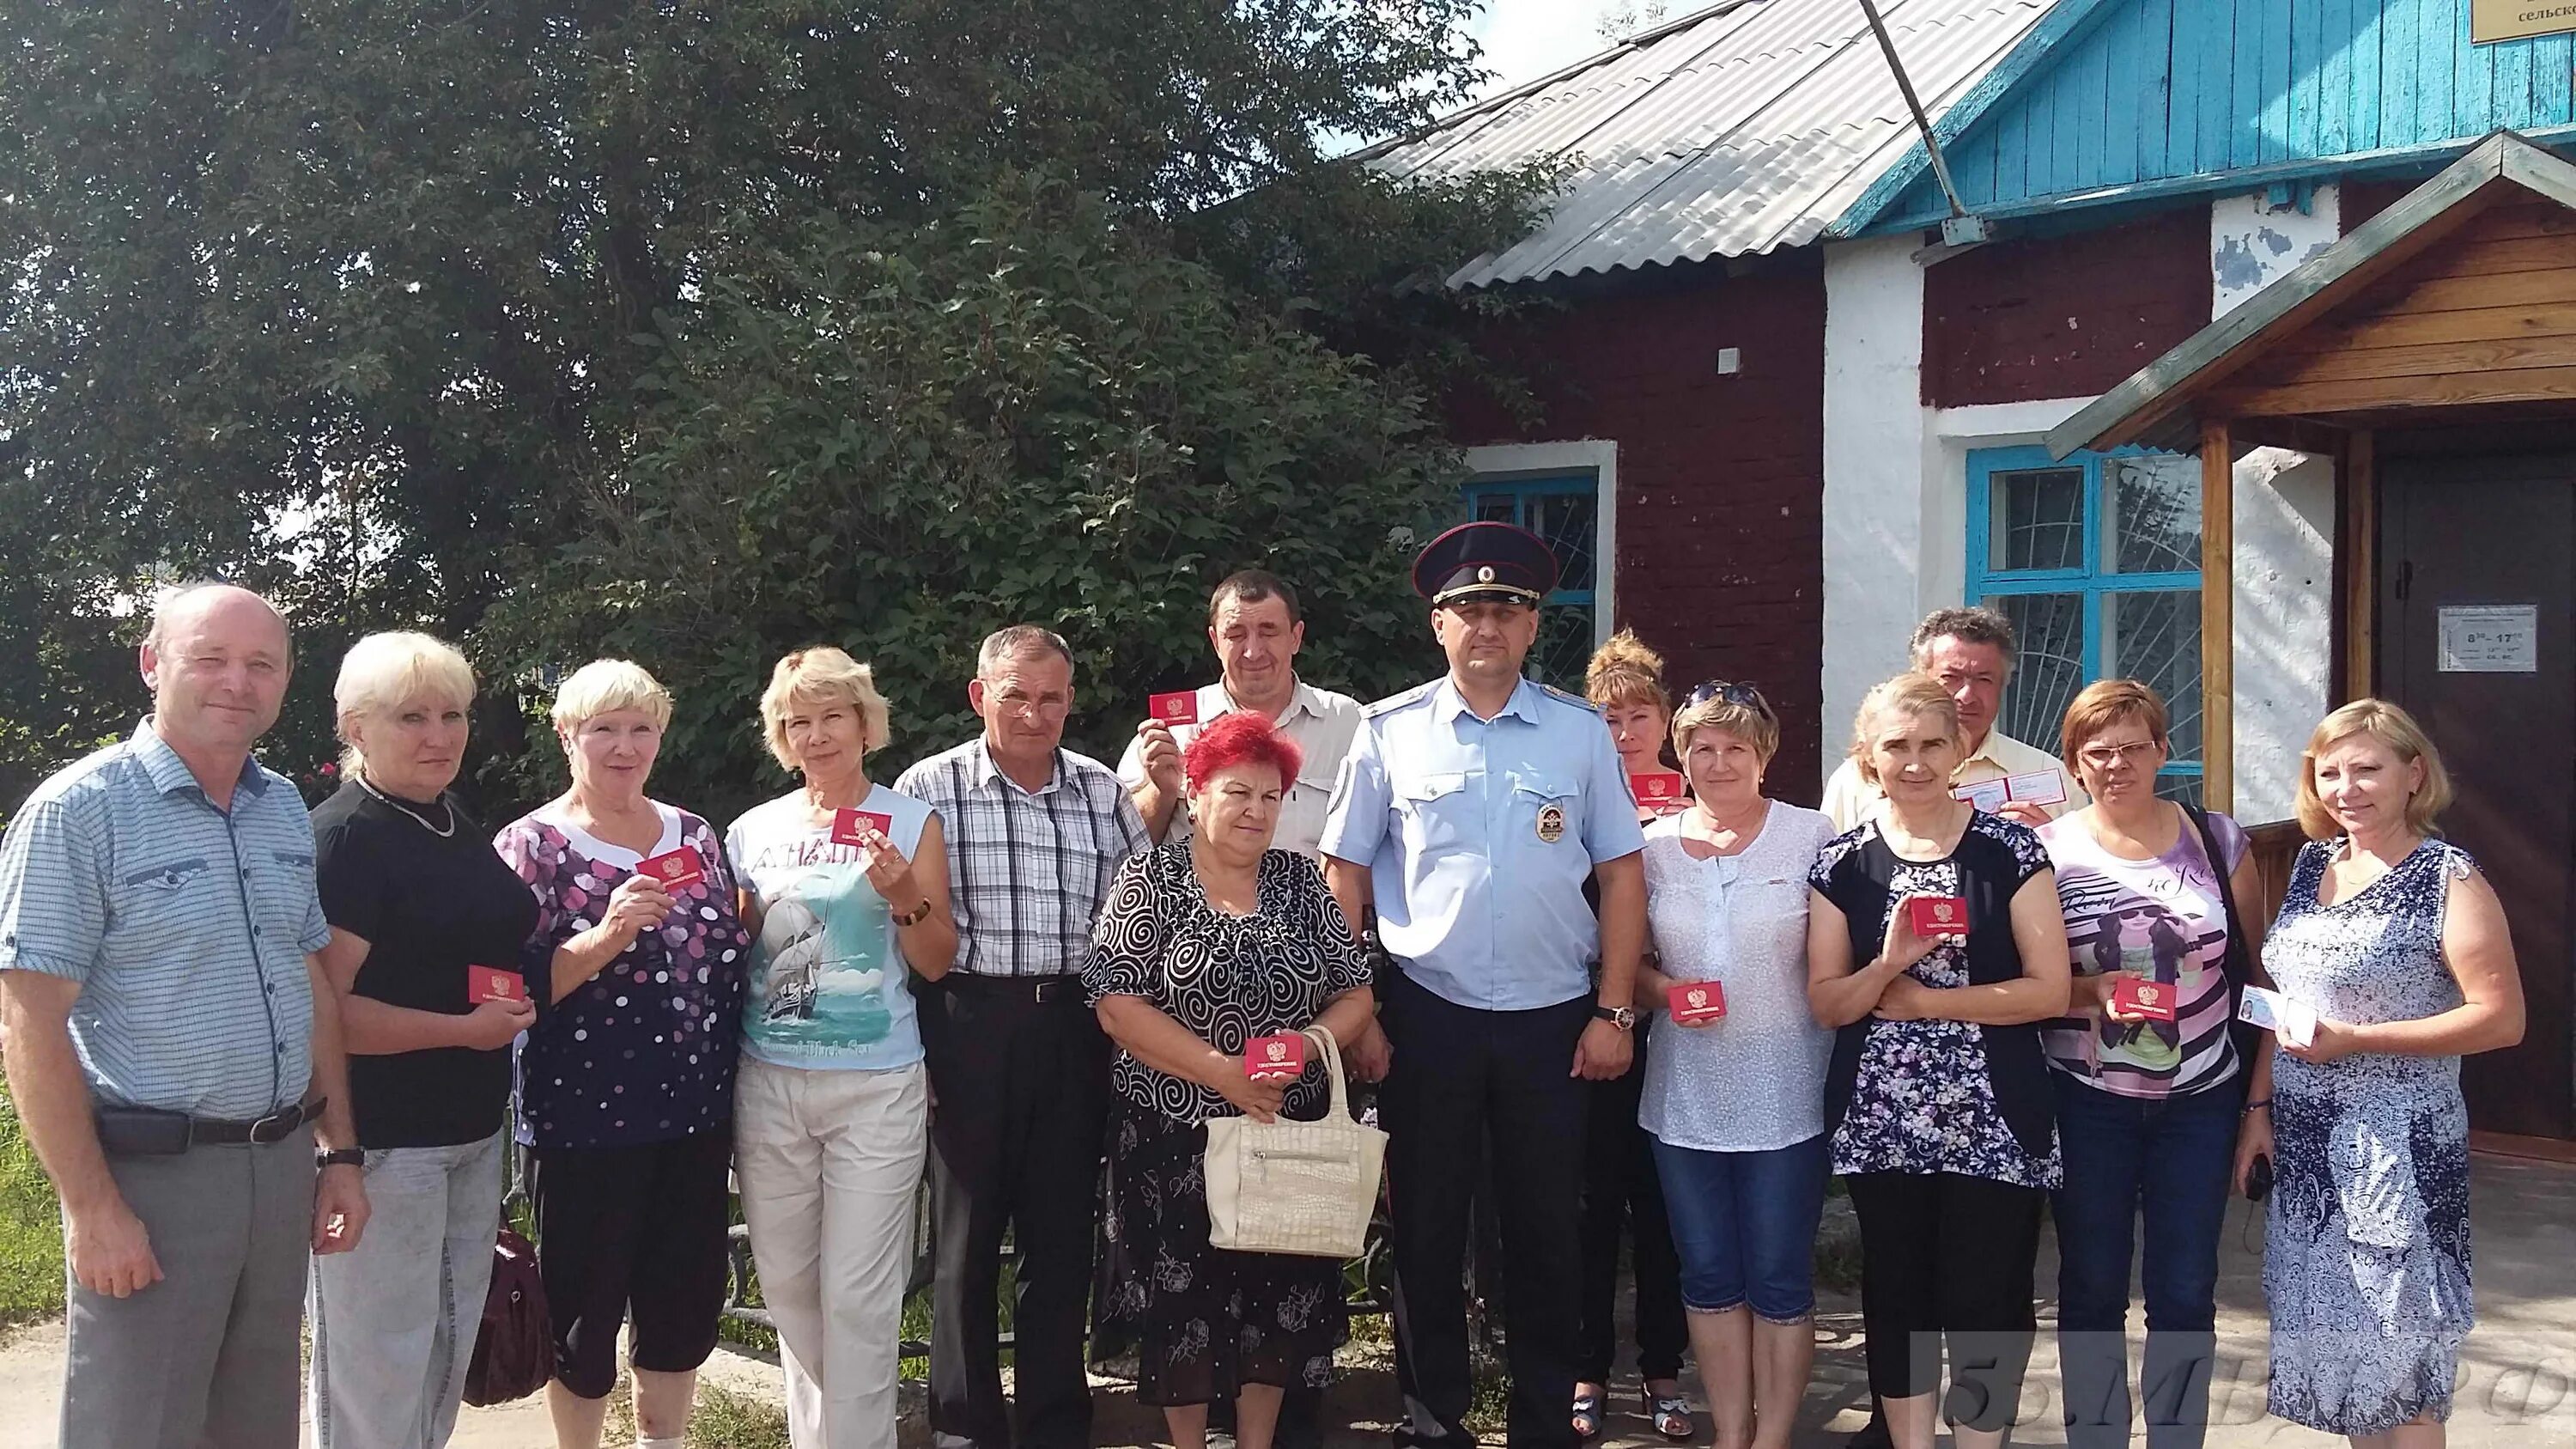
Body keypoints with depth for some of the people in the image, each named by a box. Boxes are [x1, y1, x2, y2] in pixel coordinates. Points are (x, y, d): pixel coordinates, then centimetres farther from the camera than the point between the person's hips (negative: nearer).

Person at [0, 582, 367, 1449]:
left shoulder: (286, 810, 9)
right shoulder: (79, 811, -11)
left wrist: (340, 1152, 11)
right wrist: (92, 1208, -16)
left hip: (284, 1163, 6)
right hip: (152, 1173, -6)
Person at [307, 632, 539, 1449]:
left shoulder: (455, 825, 10)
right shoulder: (344, 838, -16)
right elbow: (322, 1008, -23)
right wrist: (465, 1030, -21)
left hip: (473, 1129, 9)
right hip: (384, 1138, -9)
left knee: (452, 1342, 19)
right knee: (383, 1356, 2)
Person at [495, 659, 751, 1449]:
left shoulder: (694, 836, 8)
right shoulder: (532, 845, -6)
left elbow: (731, 959, 15)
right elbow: (517, 989, -13)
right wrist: (609, 932, -26)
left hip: (695, 1113, 5)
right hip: (586, 1119, -5)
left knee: (688, 1295, 12)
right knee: (588, 1304, 7)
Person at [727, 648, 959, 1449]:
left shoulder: (910, 822, 0)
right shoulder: (753, 831, 8)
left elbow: (936, 962, 0)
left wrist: (904, 895, -17)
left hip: (875, 1087, -3)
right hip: (768, 1081, 4)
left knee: (858, 1293, -3)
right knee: (787, 1282, 14)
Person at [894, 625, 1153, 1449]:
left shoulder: (1103, 791, 8)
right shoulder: (929, 789, -2)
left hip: (1074, 1032, 3)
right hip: (969, 1025, -3)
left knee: (1064, 1236, 10)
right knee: (967, 1237, 7)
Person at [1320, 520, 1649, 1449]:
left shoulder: (1580, 733, 3)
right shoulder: (1390, 731, 0)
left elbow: (1621, 873, 4)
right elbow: (1345, 876, 3)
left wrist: (1613, 1013, -1)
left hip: (1552, 1021, 1)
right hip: (1428, 1016, 0)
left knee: (1547, 1231, 9)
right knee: (1427, 1227, 9)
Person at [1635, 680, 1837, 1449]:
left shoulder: (1813, 836, -4)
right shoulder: (1653, 845, 4)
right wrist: (1663, 991, -10)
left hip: (1786, 1092, -3)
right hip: (1684, 1093, 3)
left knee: (1780, 1277, 6)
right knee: (1709, 1272, 11)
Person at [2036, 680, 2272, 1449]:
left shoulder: (2217, 839, 1)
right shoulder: (2048, 851, -3)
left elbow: (2258, 977, 6)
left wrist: (2261, 1104, 3)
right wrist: (2093, 992, -20)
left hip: (2200, 1103, 1)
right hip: (2086, 1104, -1)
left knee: (2186, 1293, 6)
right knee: (2092, 1289, 8)